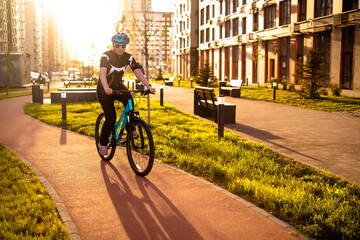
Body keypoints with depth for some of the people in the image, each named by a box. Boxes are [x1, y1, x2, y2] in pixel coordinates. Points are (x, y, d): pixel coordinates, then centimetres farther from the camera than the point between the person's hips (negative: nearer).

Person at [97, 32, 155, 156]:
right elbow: (102, 73, -36)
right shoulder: (106, 56, -21)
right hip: (104, 89, -3)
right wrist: (106, 88, -55)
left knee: (129, 100, -31)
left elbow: (138, 72, -20)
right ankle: (103, 143, 5)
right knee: (111, 117, -15)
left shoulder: (128, 57, -9)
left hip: (118, 86, 3)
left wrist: (148, 85, -37)